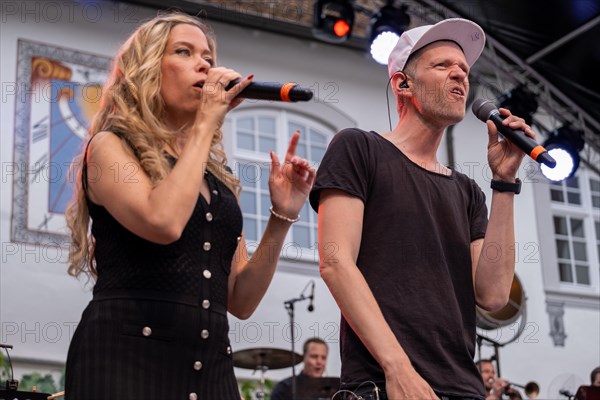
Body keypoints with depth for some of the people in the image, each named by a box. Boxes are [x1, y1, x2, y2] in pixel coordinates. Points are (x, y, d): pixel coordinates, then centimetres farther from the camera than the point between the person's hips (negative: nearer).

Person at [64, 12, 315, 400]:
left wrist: (282, 216, 1)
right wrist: (206, 121, -10)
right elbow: (163, 222, -21)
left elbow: (240, 300, 13)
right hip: (125, 358, -5)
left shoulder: (217, 174, 16)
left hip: (210, 364, 6)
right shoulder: (111, 146, 1)